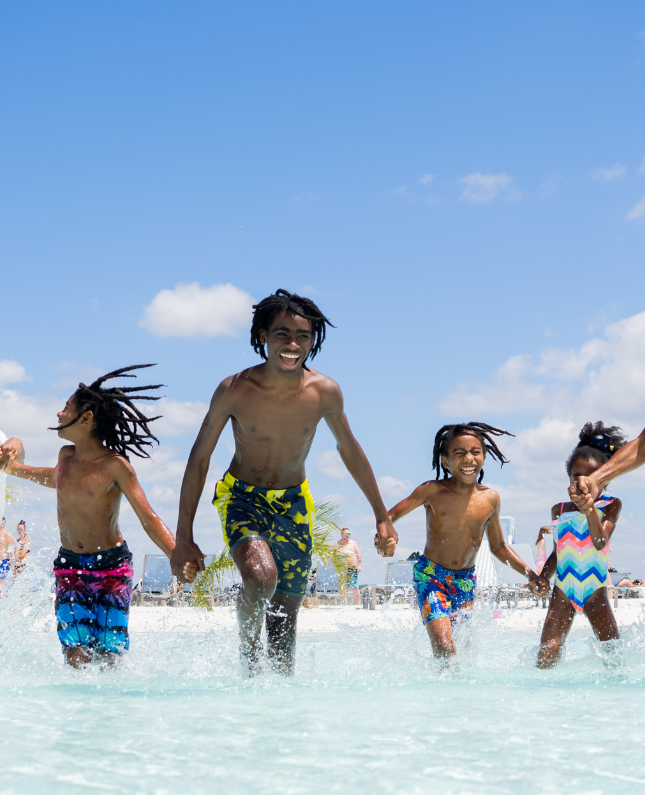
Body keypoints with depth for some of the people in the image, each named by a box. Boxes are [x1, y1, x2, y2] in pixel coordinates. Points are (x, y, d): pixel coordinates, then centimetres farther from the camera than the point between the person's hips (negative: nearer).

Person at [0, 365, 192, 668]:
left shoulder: (114, 465, -12)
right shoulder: (66, 456, 5)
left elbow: (148, 518, -15)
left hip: (111, 567, -4)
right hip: (69, 567, 4)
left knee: (109, 656, -5)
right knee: (76, 656, -9)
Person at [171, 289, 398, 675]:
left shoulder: (325, 392, -12)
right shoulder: (235, 390, -18)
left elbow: (349, 450, 5)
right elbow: (200, 458, -8)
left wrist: (382, 516, 10)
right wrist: (184, 538, -9)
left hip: (294, 503, 3)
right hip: (242, 498, -3)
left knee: (286, 623, 6)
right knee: (260, 575, -32)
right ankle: (248, 653, -4)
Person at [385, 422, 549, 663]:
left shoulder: (490, 499, 1)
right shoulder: (433, 491, -10)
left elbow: (498, 546, 15)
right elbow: (390, 515, -7)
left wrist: (531, 575, 8)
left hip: (466, 581, 4)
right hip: (431, 576, -4)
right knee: (445, 651, -19)